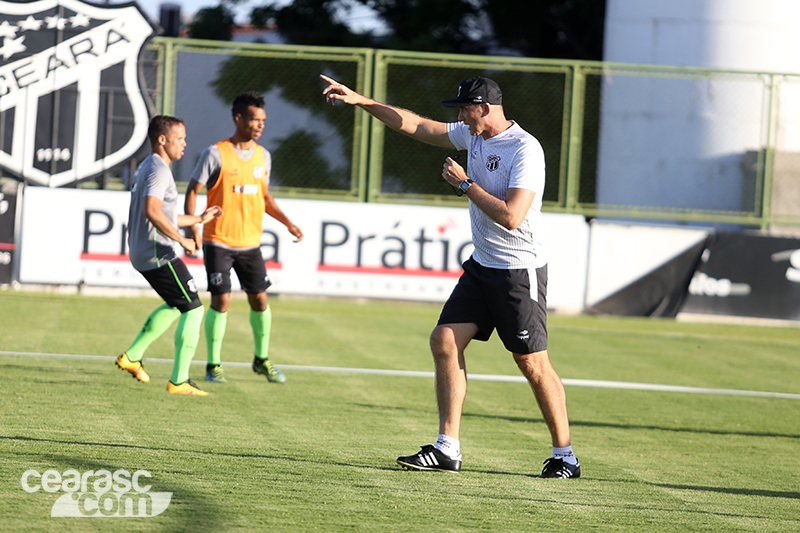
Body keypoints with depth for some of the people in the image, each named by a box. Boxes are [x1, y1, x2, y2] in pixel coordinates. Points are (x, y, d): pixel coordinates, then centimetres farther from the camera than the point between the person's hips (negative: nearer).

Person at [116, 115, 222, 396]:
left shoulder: (146, 168, 20)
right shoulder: (159, 170, -14)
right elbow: (152, 211, -29)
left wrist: (198, 219, 33)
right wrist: (182, 240, -23)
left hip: (142, 254, 11)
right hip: (159, 254, -11)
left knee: (177, 305, 27)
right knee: (193, 309, -7)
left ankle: (132, 356, 26)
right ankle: (179, 381, -9)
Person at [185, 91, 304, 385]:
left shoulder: (263, 156, 8)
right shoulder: (215, 154, -10)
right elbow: (193, 191, -6)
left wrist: (288, 222, 9)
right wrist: (192, 228, -19)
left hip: (250, 242, 5)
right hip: (218, 242, -5)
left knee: (259, 300, 6)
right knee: (221, 301, -8)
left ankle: (262, 360, 24)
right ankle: (213, 365, 4)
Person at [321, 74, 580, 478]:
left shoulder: (525, 149, -19)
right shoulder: (473, 135, 7)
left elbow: (511, 217, -27)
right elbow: (415, 125, 17)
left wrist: (465, 184, -17)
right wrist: (360, 101, 13)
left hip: (520, 271, -8)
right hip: (481, 265, 8)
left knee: (533, 365, -6)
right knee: (445, 342, -2)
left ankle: (565, 456, 6)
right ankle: (447, 449, 0)